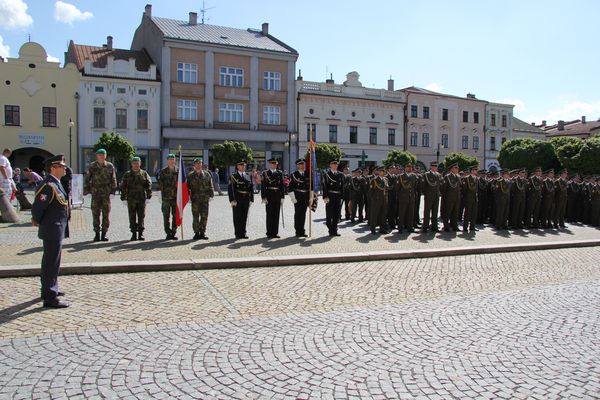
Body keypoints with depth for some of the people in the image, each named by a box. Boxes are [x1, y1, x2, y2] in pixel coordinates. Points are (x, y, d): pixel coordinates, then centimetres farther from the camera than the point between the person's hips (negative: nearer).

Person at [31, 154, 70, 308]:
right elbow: (37, 208, -23)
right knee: (51, 263, -6)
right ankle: (50, 298, 0)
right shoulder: (48, 186, -21)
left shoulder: (56, 184, 12)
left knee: (50, 262, 22)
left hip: (57, 230, 10)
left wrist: (37, 221, 16)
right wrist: (38, 221, -7)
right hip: (52, 230, -10)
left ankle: (49, 290, 37)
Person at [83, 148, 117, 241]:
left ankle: (104, 234, 9)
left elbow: (113, 180, 5)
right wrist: (86, 191, -1)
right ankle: (97, 234, 9)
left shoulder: (110, 166, 5)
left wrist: (113, 192, -3)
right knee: (95, 214, 1)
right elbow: (87, 179, 5)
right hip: (95, 193, 0)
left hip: (106, 193, 0)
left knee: (106, 214, 2)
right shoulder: (92, 166, 4)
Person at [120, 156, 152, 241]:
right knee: (132, 218, 3)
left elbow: (149, 185, 4)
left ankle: (141, 234, 8)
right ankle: (134, 234, 9)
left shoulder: (144, 174, 7)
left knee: (141, 217, 1)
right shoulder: (127, 174, 7)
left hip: (142, 199, 0)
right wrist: (123, 198, -2)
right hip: (131, 200, 0)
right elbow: (123, 187, 5)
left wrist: (148, 197, -4)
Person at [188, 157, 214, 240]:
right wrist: (188, 196, -2)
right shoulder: (190, 175, 6)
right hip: (195, 199, -1)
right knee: (195, 217, 3)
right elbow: (188, 187, 7)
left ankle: (202, 232, 12)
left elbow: (211, 186, 9)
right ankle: (196, 233, 11)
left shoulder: (207, 174, 9)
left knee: (204, 216, 2)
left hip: (205, 199, 1)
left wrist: (211, 195, 0)